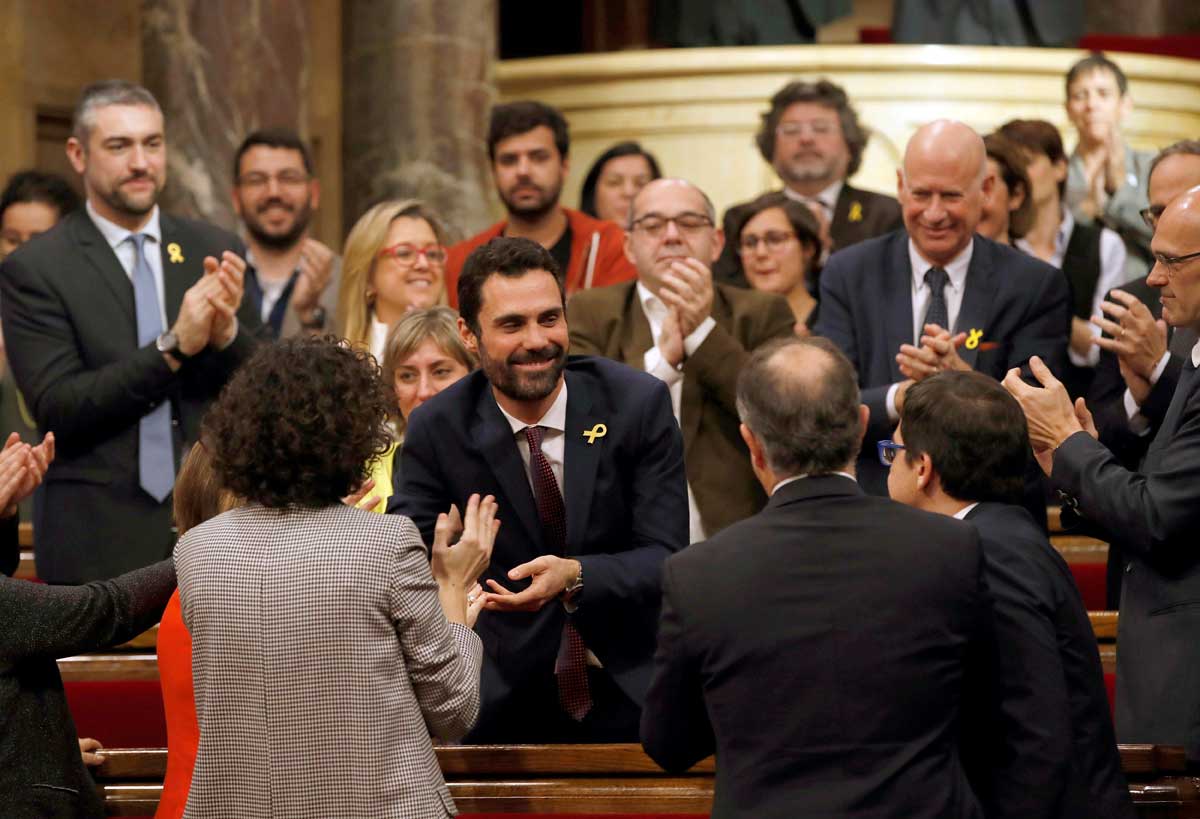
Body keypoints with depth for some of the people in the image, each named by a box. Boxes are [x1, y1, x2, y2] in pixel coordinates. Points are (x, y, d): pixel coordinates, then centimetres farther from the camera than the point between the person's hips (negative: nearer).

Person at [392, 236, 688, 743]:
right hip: (504, 698, 0)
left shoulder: (639, 403, -5)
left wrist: (575, 576, -28)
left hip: (629, 694, 0)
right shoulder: (436, 430, -2)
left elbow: (666, 557, -8)